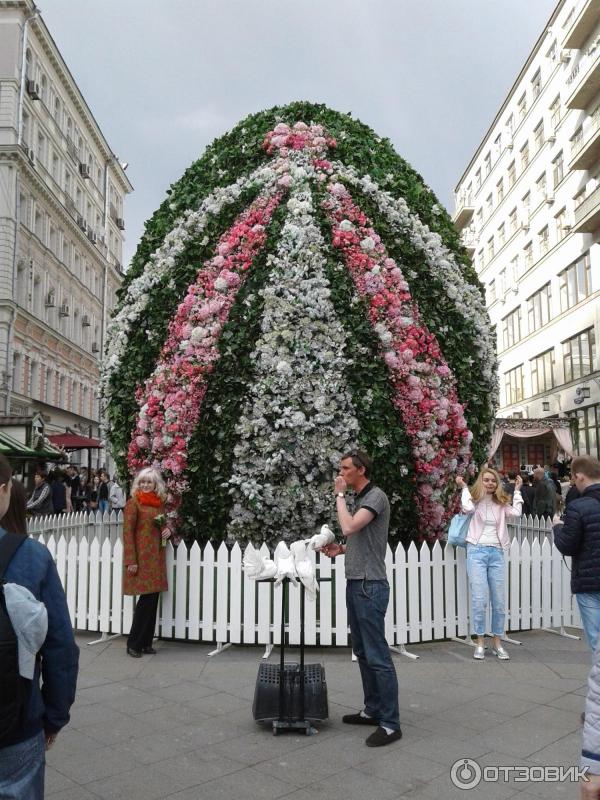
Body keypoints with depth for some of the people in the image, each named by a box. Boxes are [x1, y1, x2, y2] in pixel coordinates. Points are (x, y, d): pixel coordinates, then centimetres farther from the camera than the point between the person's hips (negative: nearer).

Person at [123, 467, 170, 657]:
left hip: (157, 557, 6)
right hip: (141, 557, -6)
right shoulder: (133, 503, -5)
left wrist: (168, 529, 3)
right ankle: (133, 644, 4)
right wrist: (131, 561, -15)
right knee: (147, 598, -8)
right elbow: (127, 532, -9)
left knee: (153, 599, 6)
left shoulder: (160, 503, 14)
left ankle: (146, 642, 16)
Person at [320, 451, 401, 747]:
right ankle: (373, 710, 26)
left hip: (370, 586, -10)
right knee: (363, 652, 16)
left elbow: (349, 527, -26)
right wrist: (341, 549, 8)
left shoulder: (376, 496, -13)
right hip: (355, 584, 10)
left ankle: (390, 724, 2)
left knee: (377, 656, -5)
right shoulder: (360, 498, 15)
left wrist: (339, 495, -14)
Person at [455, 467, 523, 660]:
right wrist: (464, 487, -6)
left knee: (499, 601, 5)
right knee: (479, 599, -7)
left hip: (496, 552, 3)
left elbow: (516, 512, -5)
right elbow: (467, 508, -19)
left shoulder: (501, 503, 13)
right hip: (477, 551, -3)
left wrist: (517, 490, 5)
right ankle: (480, 643, 4)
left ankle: (497, 643, 17)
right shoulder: (475, 500, 4)